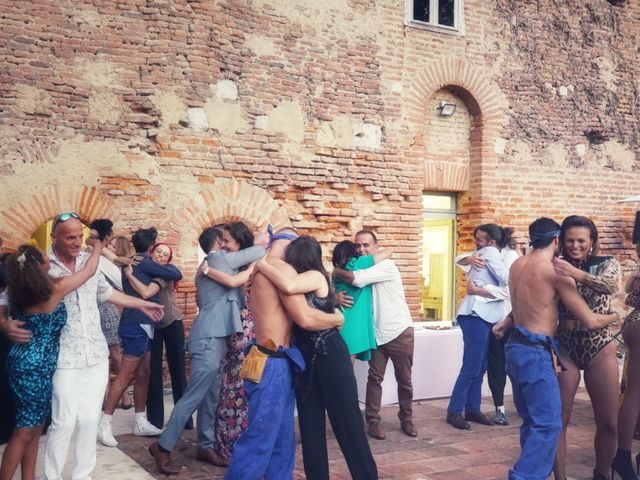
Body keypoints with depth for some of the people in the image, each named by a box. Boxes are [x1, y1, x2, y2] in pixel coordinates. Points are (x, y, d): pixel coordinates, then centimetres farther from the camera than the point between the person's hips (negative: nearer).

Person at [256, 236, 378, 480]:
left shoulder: (316, 276, -13)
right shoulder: (300, 281, 11)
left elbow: (289, 285, -31)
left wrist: (261, 264, -19)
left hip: (329, 355, -8)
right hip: (305, 357, 8)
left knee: (347, 422, -1)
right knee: (310, 425, 11)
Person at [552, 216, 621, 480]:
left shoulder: (607, 264, 0)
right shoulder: (555, 269, 1)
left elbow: (611, 286, -22)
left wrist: (577, 274, -38)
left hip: (600, 349, 0)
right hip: (565, 348, 0)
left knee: (608, 422, 8)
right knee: (558, 420, 0)